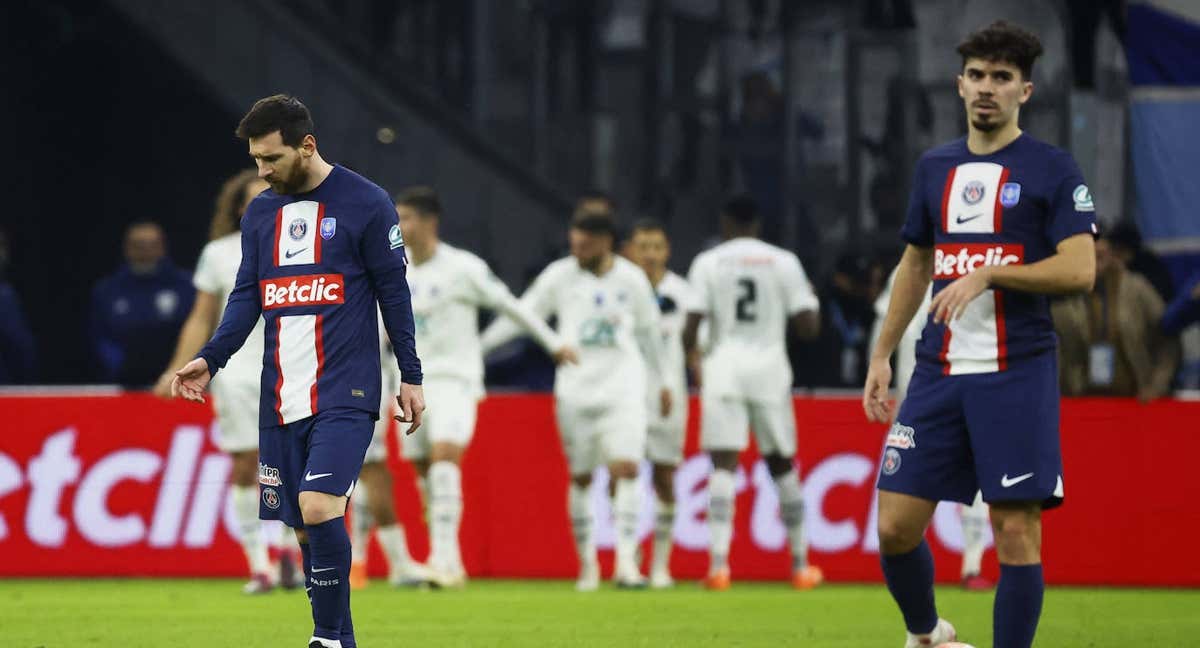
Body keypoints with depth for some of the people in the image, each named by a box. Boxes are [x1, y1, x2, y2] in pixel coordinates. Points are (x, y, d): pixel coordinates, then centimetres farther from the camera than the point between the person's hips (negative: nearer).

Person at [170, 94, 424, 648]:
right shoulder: (260, 213, 12)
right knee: (303, 524, 5)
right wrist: (211, 359, -3)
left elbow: (393, 291, 1)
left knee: (319, 509, -21)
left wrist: (411, 377, 1)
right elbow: (247, 297, 13)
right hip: (282, 396, 6)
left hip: (344, 393, -6)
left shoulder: (365, 204, -3)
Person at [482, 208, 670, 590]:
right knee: (580, 477, 4)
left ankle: (626, 562, -17)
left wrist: (660, 383, 24)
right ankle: (587, 563, 16)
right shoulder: (560, 276, 0)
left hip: (623, 389, 0)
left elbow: (649, 330, 17)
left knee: (626, 469, -15)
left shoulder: (631, 279, 3)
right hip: (575, 392, 0)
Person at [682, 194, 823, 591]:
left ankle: (719, 563, -19)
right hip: (770, 369, 1)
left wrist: (690, 357, 15)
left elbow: (691, 327, -4)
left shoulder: (708, 263, 2)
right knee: (782, 464, 13)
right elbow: (809, 327, 0)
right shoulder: (784, 262, 4)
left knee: (723, 465, -5)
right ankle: (800, 565, 18)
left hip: (723, 367, -1)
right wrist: (813, 301, 22)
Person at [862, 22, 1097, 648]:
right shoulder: (935, 167, 14)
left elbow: (1079, 269, -11)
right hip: (938, 373, 5)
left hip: (1016, 375, -5)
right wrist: (882, 354, 19)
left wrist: (988, 274, -18)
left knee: (1016, 530, -7)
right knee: (895, 524, 1)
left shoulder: (1053, 170, -2)